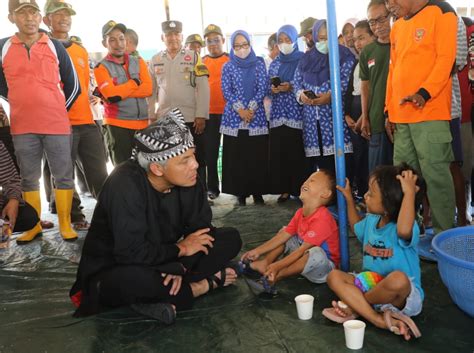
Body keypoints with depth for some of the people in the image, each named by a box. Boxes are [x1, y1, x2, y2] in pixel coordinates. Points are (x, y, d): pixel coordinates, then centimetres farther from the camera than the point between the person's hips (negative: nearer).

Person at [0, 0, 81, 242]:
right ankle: (34, 225, 22)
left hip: (56, 124, -1)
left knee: (63, 175, 3)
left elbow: (73, 85, 8)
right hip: (22, 127, 1)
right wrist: (24, 106, 15)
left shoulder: (55, 47, 2)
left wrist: (58, 111, 11)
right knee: (29, 179, 9)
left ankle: (65, 224, 15)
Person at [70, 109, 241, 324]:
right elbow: (131, 253, -34)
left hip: (163, 262, 6)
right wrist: (180, 249, -20)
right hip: (112, 271, -5)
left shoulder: (187, 179, -13)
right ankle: (206, 283, -17)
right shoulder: (126, 185, -30)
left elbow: (201, 227, -5)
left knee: (230, 239, -7)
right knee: (132, 279, -42)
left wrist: (180, 266, -23)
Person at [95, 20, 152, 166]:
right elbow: (111, 94, -18)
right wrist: (135, 82, -5)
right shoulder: (102, 67, -1)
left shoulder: (138, 62, 11)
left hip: (142, 124, 4)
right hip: (117, 125, -4)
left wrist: (120, 92, -13)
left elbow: (148, 89, -5)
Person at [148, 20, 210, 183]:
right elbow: (151, 91, 12)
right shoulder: (155, 61, 10)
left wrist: (201, 115, -11)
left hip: (191, 119, -2)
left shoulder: (194, 57, 2)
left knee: (196, 162, 6)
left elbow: (203, 87, -4)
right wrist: (151, 117, 7)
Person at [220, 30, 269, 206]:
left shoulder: (259, 63, 6)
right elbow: (226, 92, 0)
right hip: (234, 116, 0)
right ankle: (240, 193, 8)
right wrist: (240, 109, -12)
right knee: (236, 156, 0)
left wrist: (251, 108, -11)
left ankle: (257, 192, 9)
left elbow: (263, 88, 0)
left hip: (256, 115, 0)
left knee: (257, 155, -1)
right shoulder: (228, 67, 6)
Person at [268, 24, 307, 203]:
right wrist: (273, 89, -5)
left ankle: (301, 189, 3)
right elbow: (268, 88, 16)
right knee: (279, 151, 1)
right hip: (278, 113, 4)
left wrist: (291, 88, -14)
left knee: (298, 152, -6)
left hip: (297, 113, -4)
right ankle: (284, 189, 9)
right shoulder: (275, 63, 16)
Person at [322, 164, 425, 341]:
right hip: (371, 285, 7)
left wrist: (409, 192, -44)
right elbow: (356, 227, 29)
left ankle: (354, 305, -13)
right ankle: (380, 320, -28)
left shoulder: (406, 227, -21)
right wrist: (349, 198, 23)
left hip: (403, 297, -6)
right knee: (334, 276, -14)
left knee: (398, 279, -40)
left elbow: (404, 230, -49)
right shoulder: (371, 220, 4)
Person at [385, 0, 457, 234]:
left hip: (430, 113, -7)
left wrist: (425, 92, -22)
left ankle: (444, 233, 5)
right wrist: (390, 109, 15)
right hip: (401, 115, 7)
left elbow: (446, 58, -10)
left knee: (435, 174, -5)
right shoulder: (397, 27, 20)